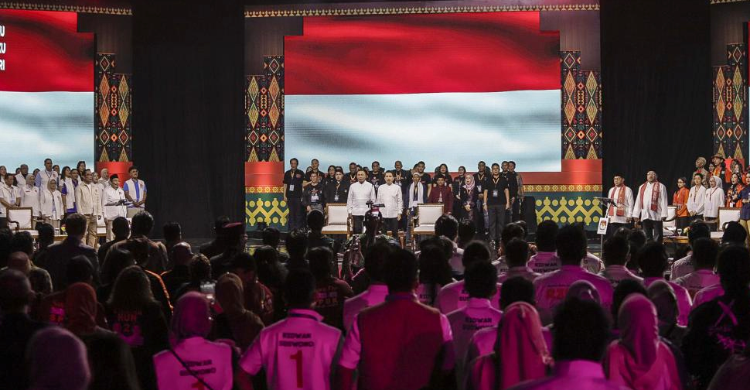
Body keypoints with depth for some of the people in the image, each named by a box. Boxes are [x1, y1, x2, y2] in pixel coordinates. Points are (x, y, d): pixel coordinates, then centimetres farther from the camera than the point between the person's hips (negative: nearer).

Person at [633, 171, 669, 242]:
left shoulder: (661, 186, 4)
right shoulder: (642, 187, 19)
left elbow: (663, 201, -3)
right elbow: (638, 201, 16)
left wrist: (663, 214, -12)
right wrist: (636, 214, 9)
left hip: (656, 215, -5)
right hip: (645, 215, 5)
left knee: (657, 237, -4)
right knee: (647, 237, 8)